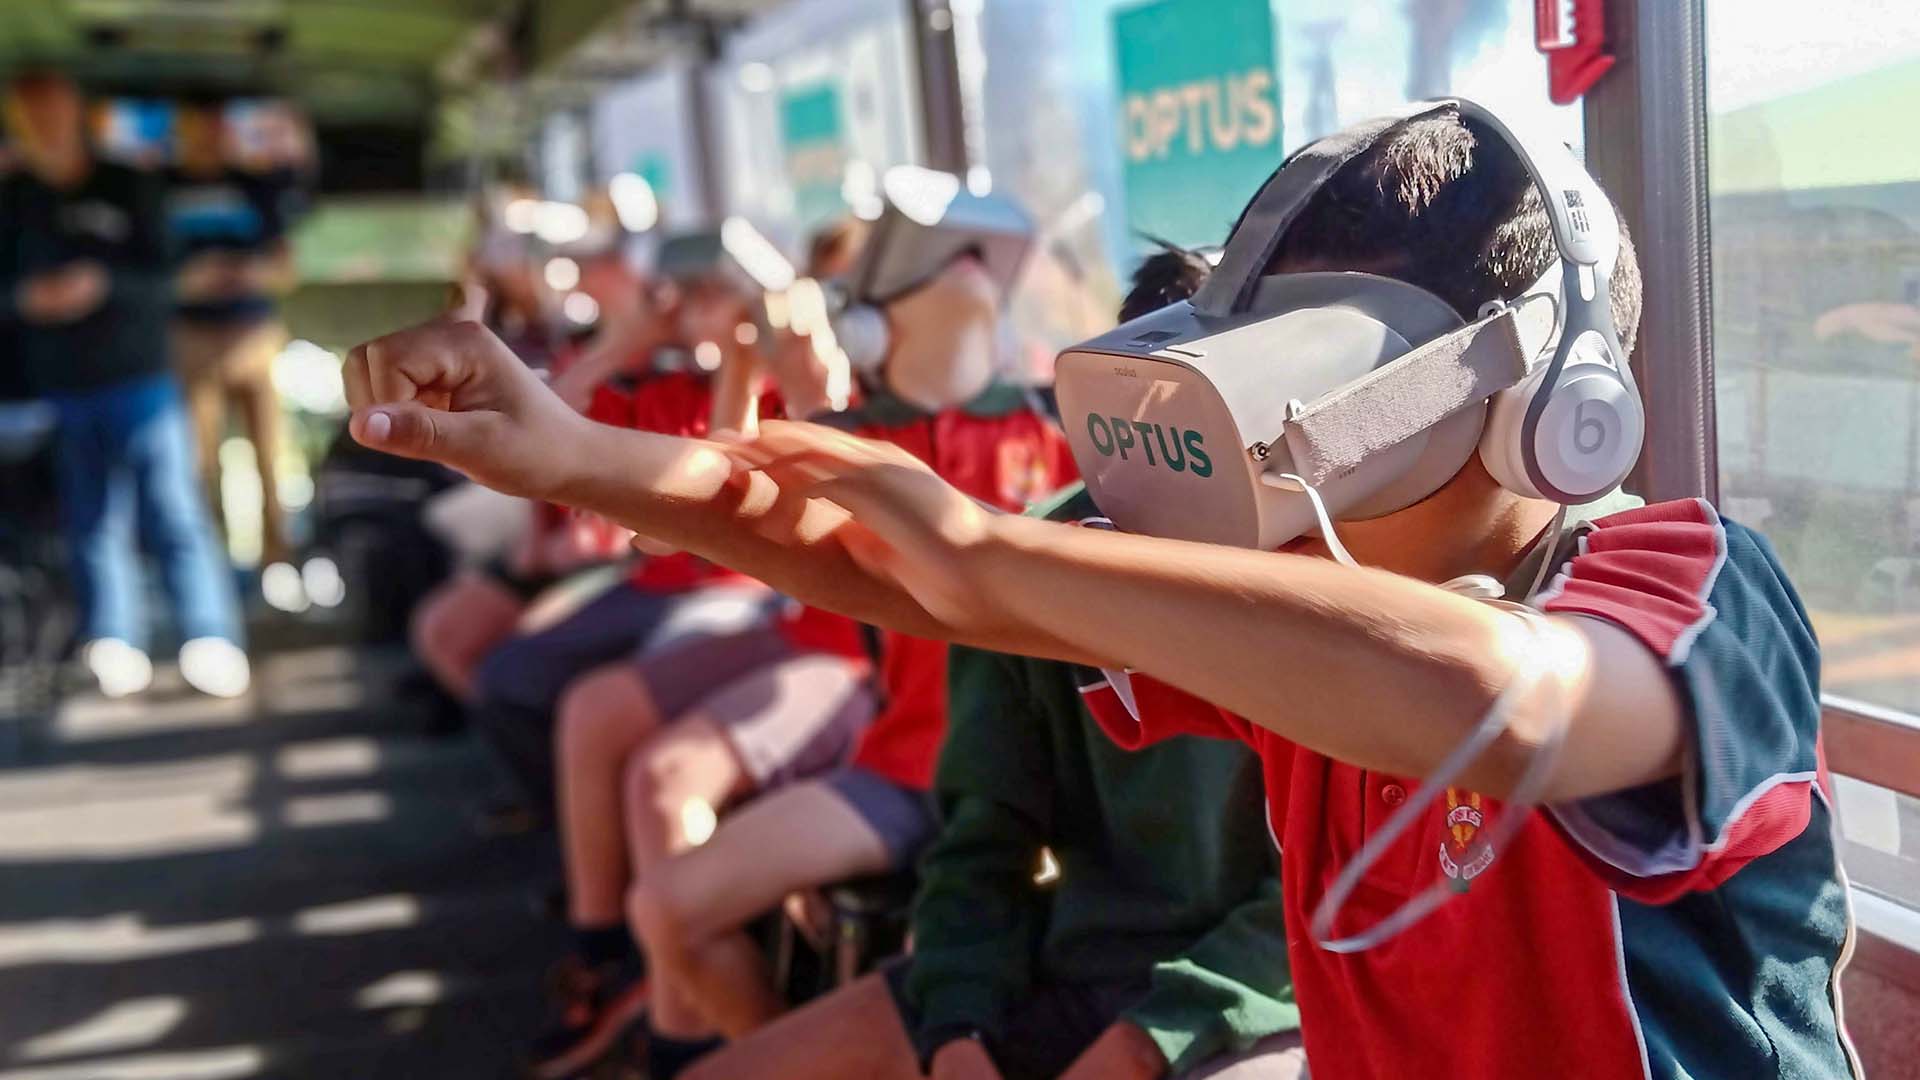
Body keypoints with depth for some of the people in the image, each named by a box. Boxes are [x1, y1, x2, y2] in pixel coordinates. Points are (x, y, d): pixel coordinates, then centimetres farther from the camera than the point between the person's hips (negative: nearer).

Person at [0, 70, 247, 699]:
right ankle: (115, 652, 7)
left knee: (174, 518, -5)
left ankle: (213, 645, -2)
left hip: (140, 381, -2)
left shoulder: (131, 189, 2)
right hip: (60, 392, 2)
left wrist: (103, 283, -20)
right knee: (94, 527, 2)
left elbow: (163, 281, -2)